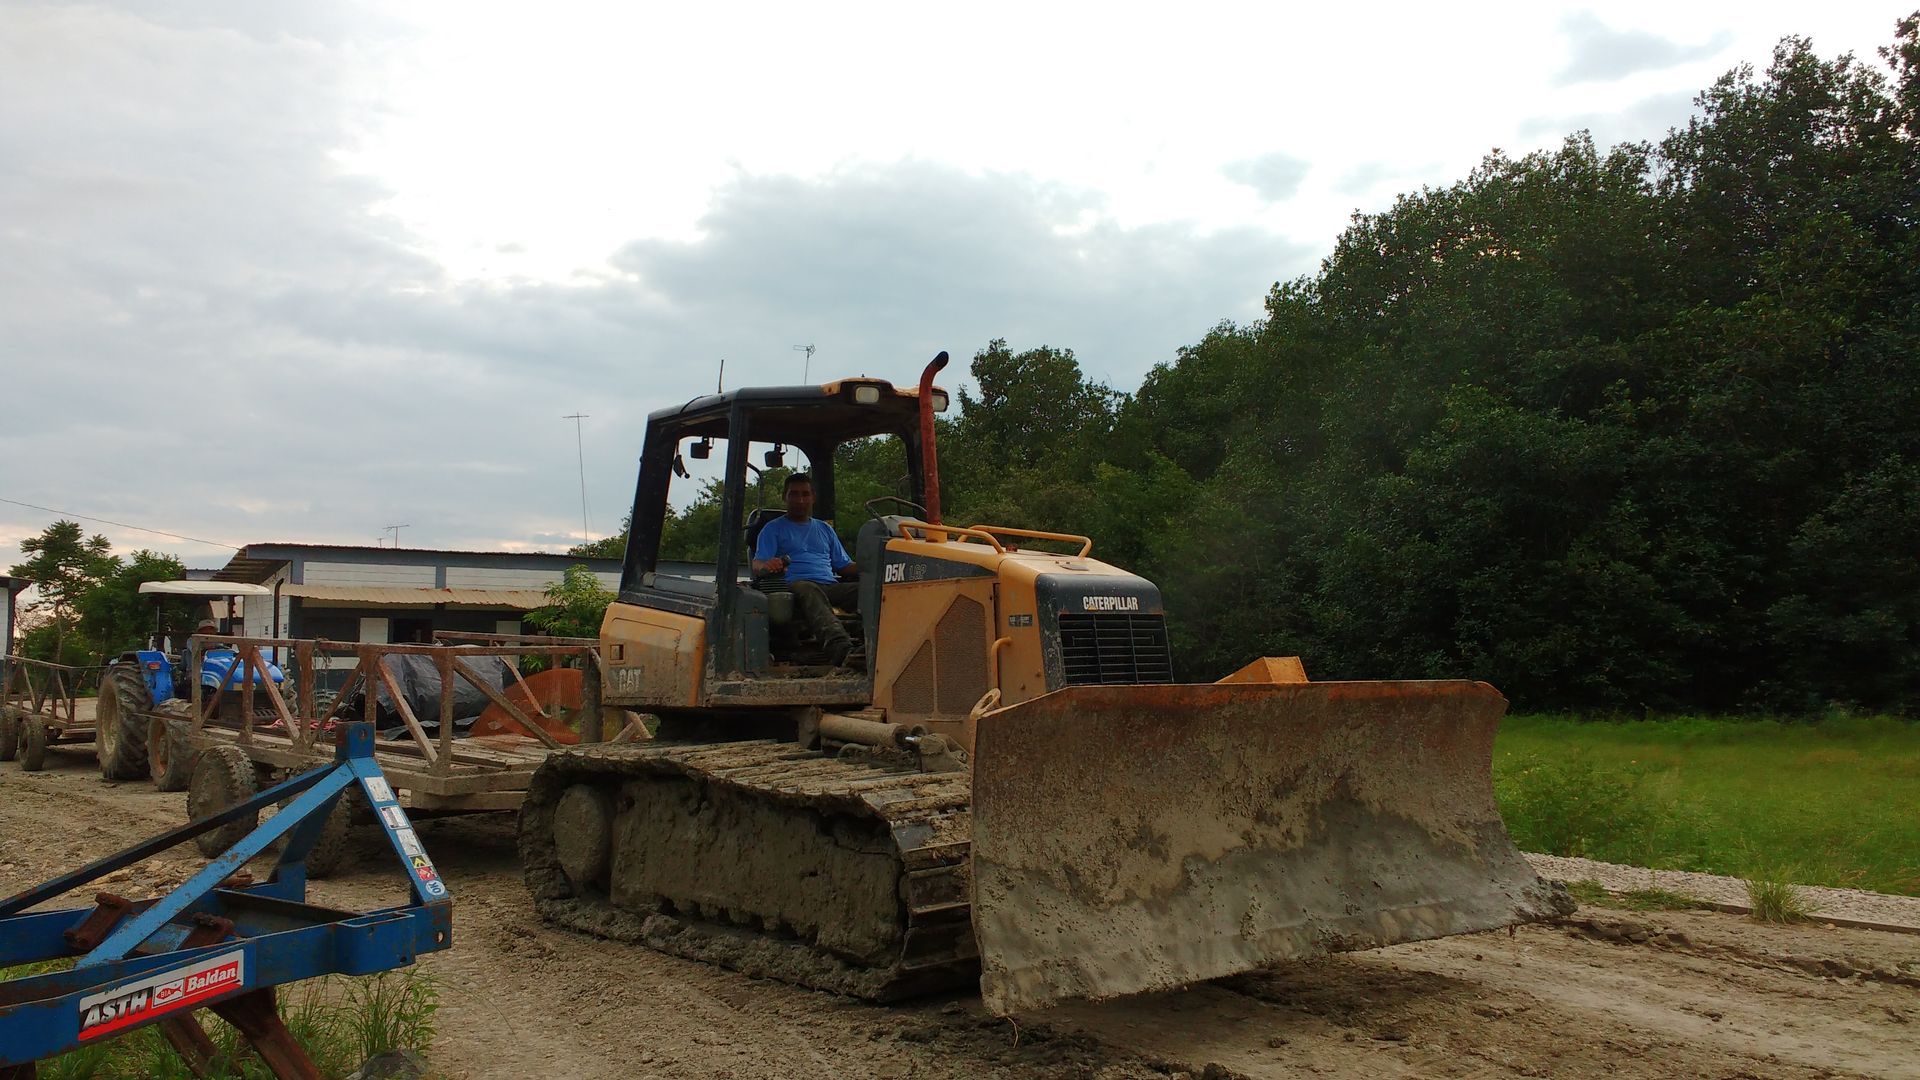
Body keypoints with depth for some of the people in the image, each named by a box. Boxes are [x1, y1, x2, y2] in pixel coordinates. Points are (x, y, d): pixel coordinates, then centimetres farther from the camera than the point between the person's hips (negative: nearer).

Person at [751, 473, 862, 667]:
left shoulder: (825, 529, 34)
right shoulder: (773, 529, 21)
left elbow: (844, 566, 28)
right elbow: (757, 564, 7)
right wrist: (767, 566, -20)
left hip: (831, 586, 4)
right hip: (796, 584, -4)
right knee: (807, 590, -43)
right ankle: (840, 648, -68)